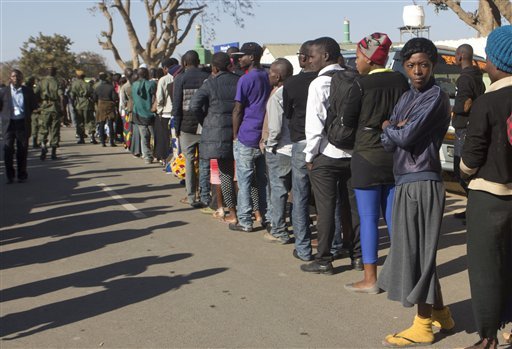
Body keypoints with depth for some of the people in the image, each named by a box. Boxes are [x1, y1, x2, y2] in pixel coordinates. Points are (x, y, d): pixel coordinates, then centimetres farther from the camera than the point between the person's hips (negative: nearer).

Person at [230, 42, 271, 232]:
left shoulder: (245, 80, -11)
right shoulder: (268, 78, 10)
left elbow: (238, 110, -9)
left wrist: (235, 135, 0)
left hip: (246, 138, -7)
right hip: (265, 137, 7)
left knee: (244, 181, -1)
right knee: (263, 179, 12)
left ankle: (245, 222, 2)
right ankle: (265, 217, 17)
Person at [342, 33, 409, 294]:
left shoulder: (361, 84, -12)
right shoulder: (400, 81, 2)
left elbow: (349, 121, -5)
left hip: (368, 155, -5)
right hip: (395, 155, 5)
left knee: (368, 218, 1)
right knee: (393, 216, 14)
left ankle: (370, 279, 5)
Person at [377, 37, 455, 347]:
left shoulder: (436, 97, -11)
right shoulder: (406, 99, 15)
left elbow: (406, 137, -19)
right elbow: (388, 144, 8)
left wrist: (389, 128, 0)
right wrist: (397, 130, -11)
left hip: (422, 183, -9)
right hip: (406, 181, 9)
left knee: (418, 252, -2)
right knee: (415, 251, 16)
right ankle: (440, 313, 30)